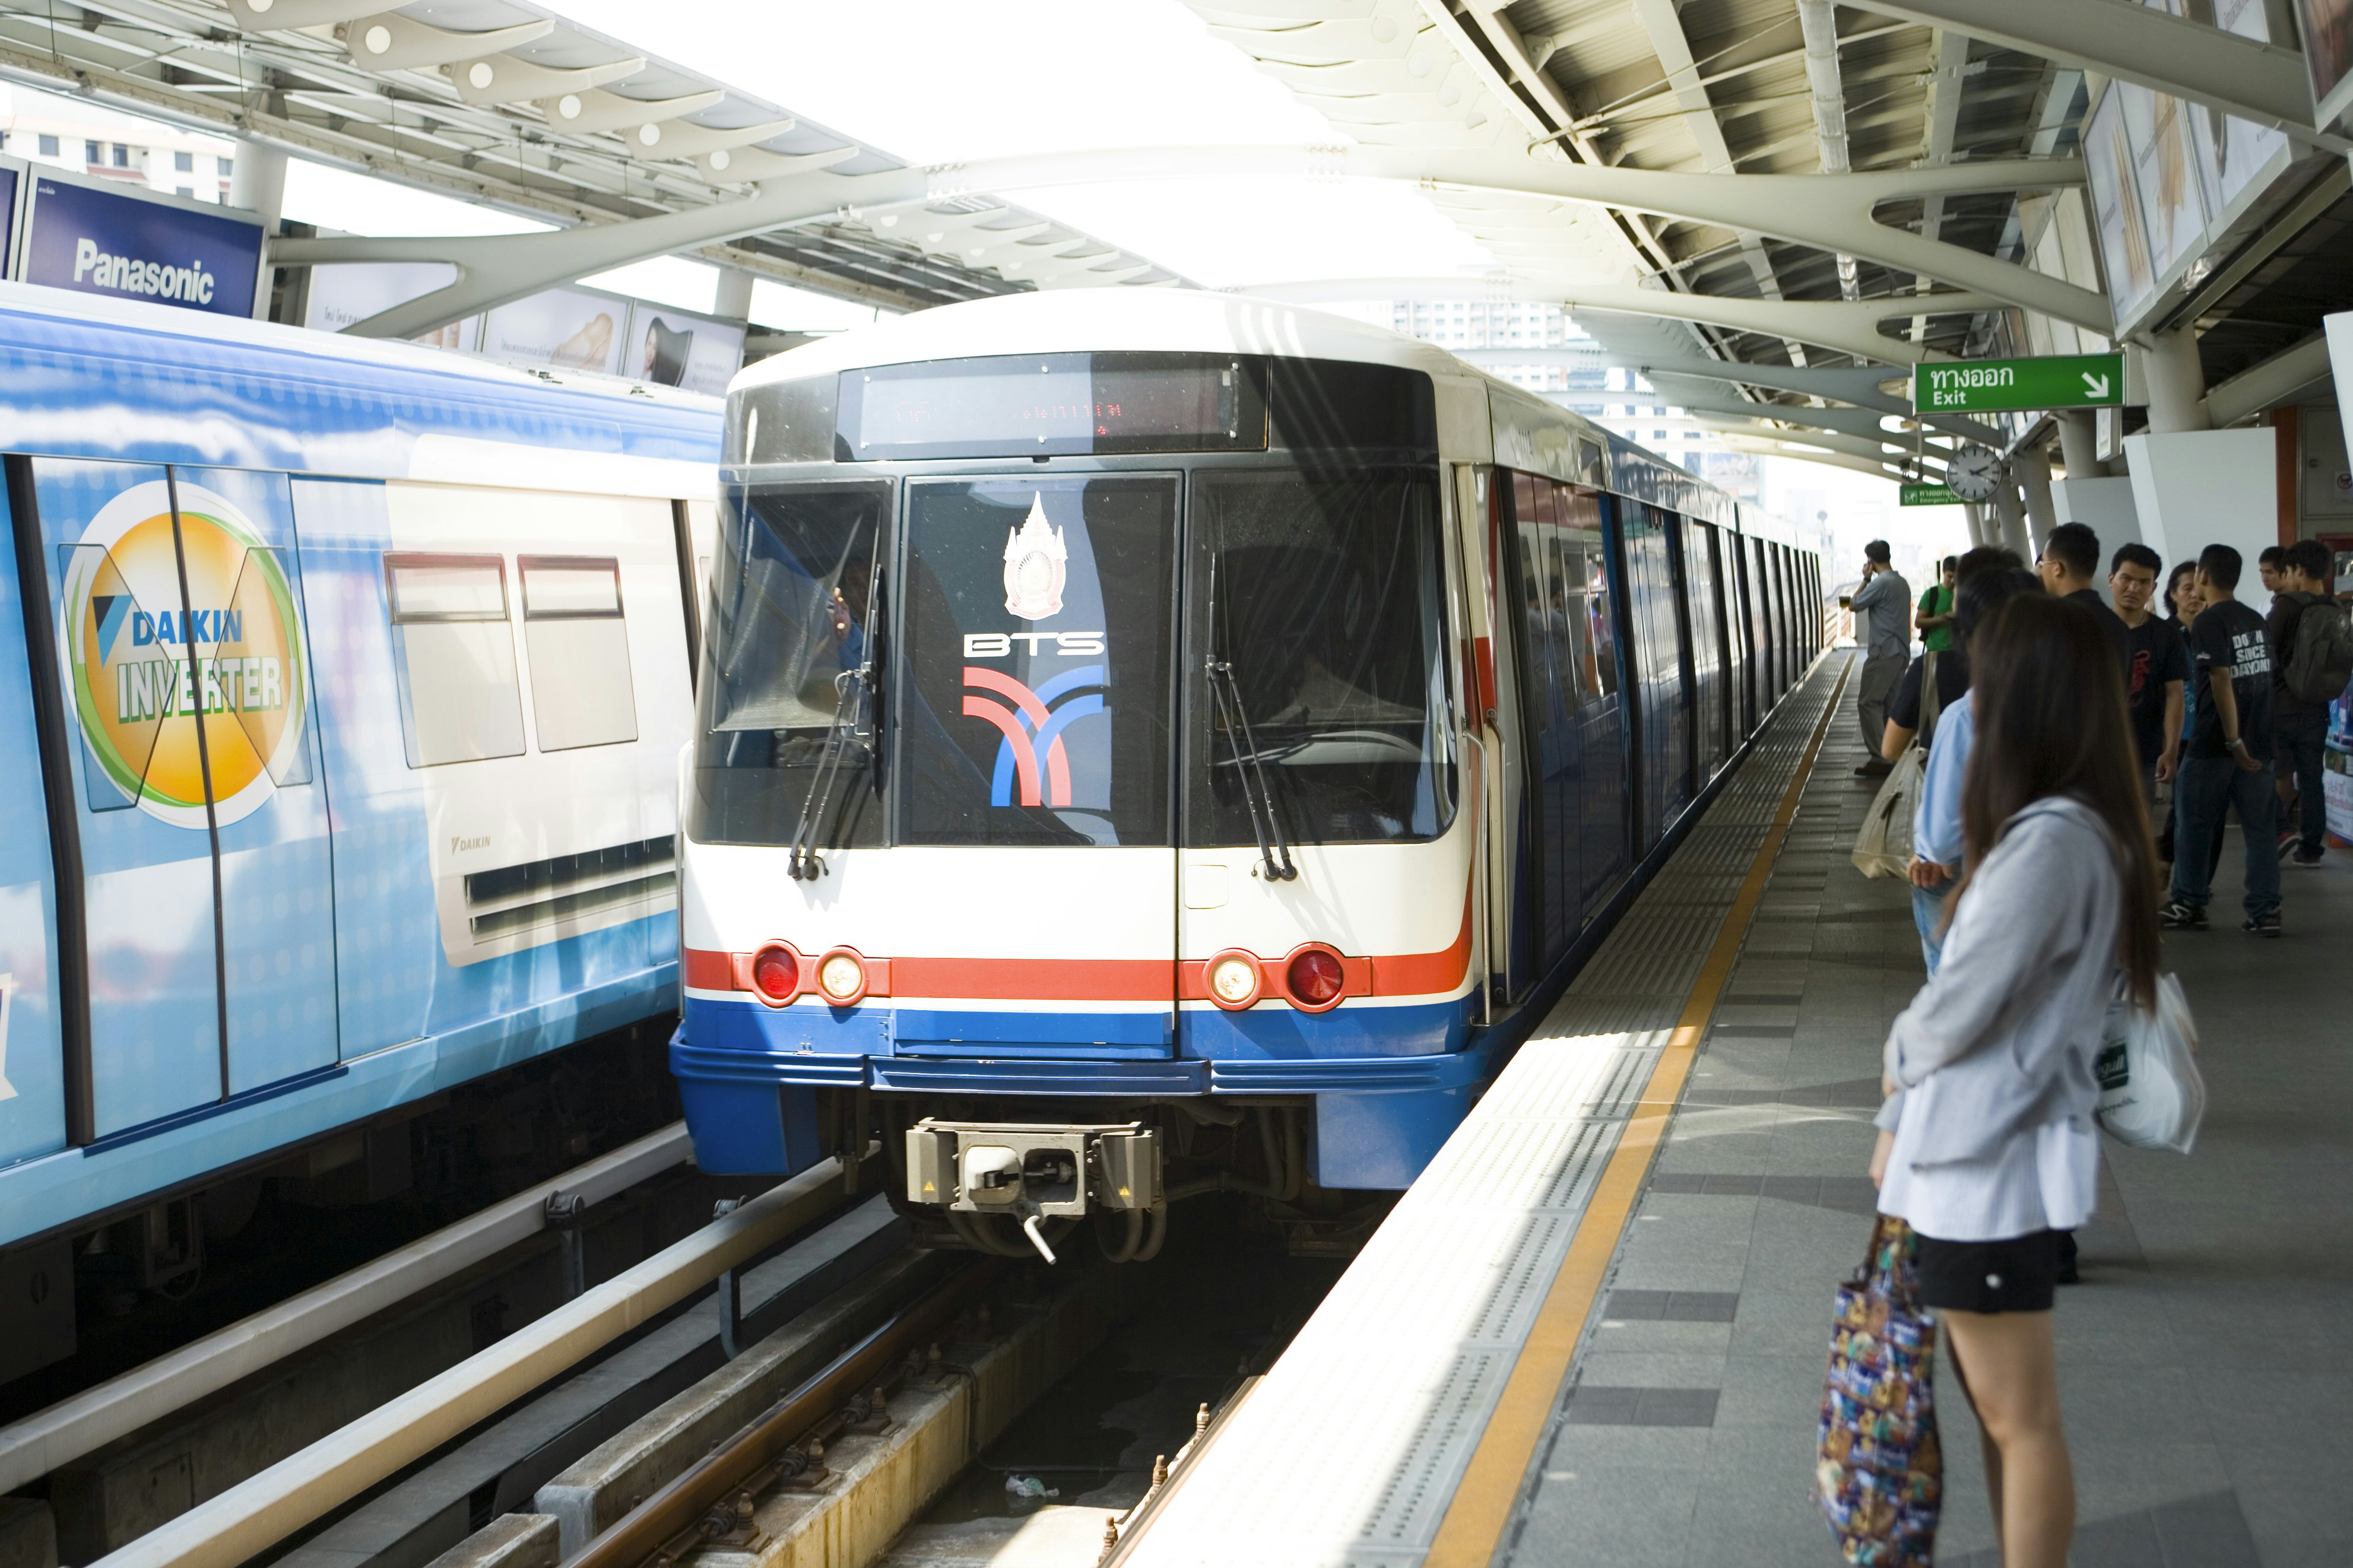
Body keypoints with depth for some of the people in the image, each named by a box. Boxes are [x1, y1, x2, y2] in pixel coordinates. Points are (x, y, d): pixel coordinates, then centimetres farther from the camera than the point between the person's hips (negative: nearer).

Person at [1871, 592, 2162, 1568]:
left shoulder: (2051, 844, -23)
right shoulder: (2076, 829, 9)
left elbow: (1955, 1012, -20)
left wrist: (1898, 1056, 2)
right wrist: (1905, 1125, 11)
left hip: (1988, 1172, -10)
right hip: (1976, 1156, 10)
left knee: (2020, 1420, 3)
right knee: (1998, 1405, 20)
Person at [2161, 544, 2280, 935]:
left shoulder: (2207, 623, -12)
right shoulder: (2256, 621, 10)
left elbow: (2221, 681, -19)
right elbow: (2264, 679, 15)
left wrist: (2234, 742, -19)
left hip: (2214, 743, -6)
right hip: (2259, 741, 6)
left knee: (2192, 824, 7)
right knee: (2259, 827, 6)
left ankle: (2189, 904, 14)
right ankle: (2265, 911, 2)